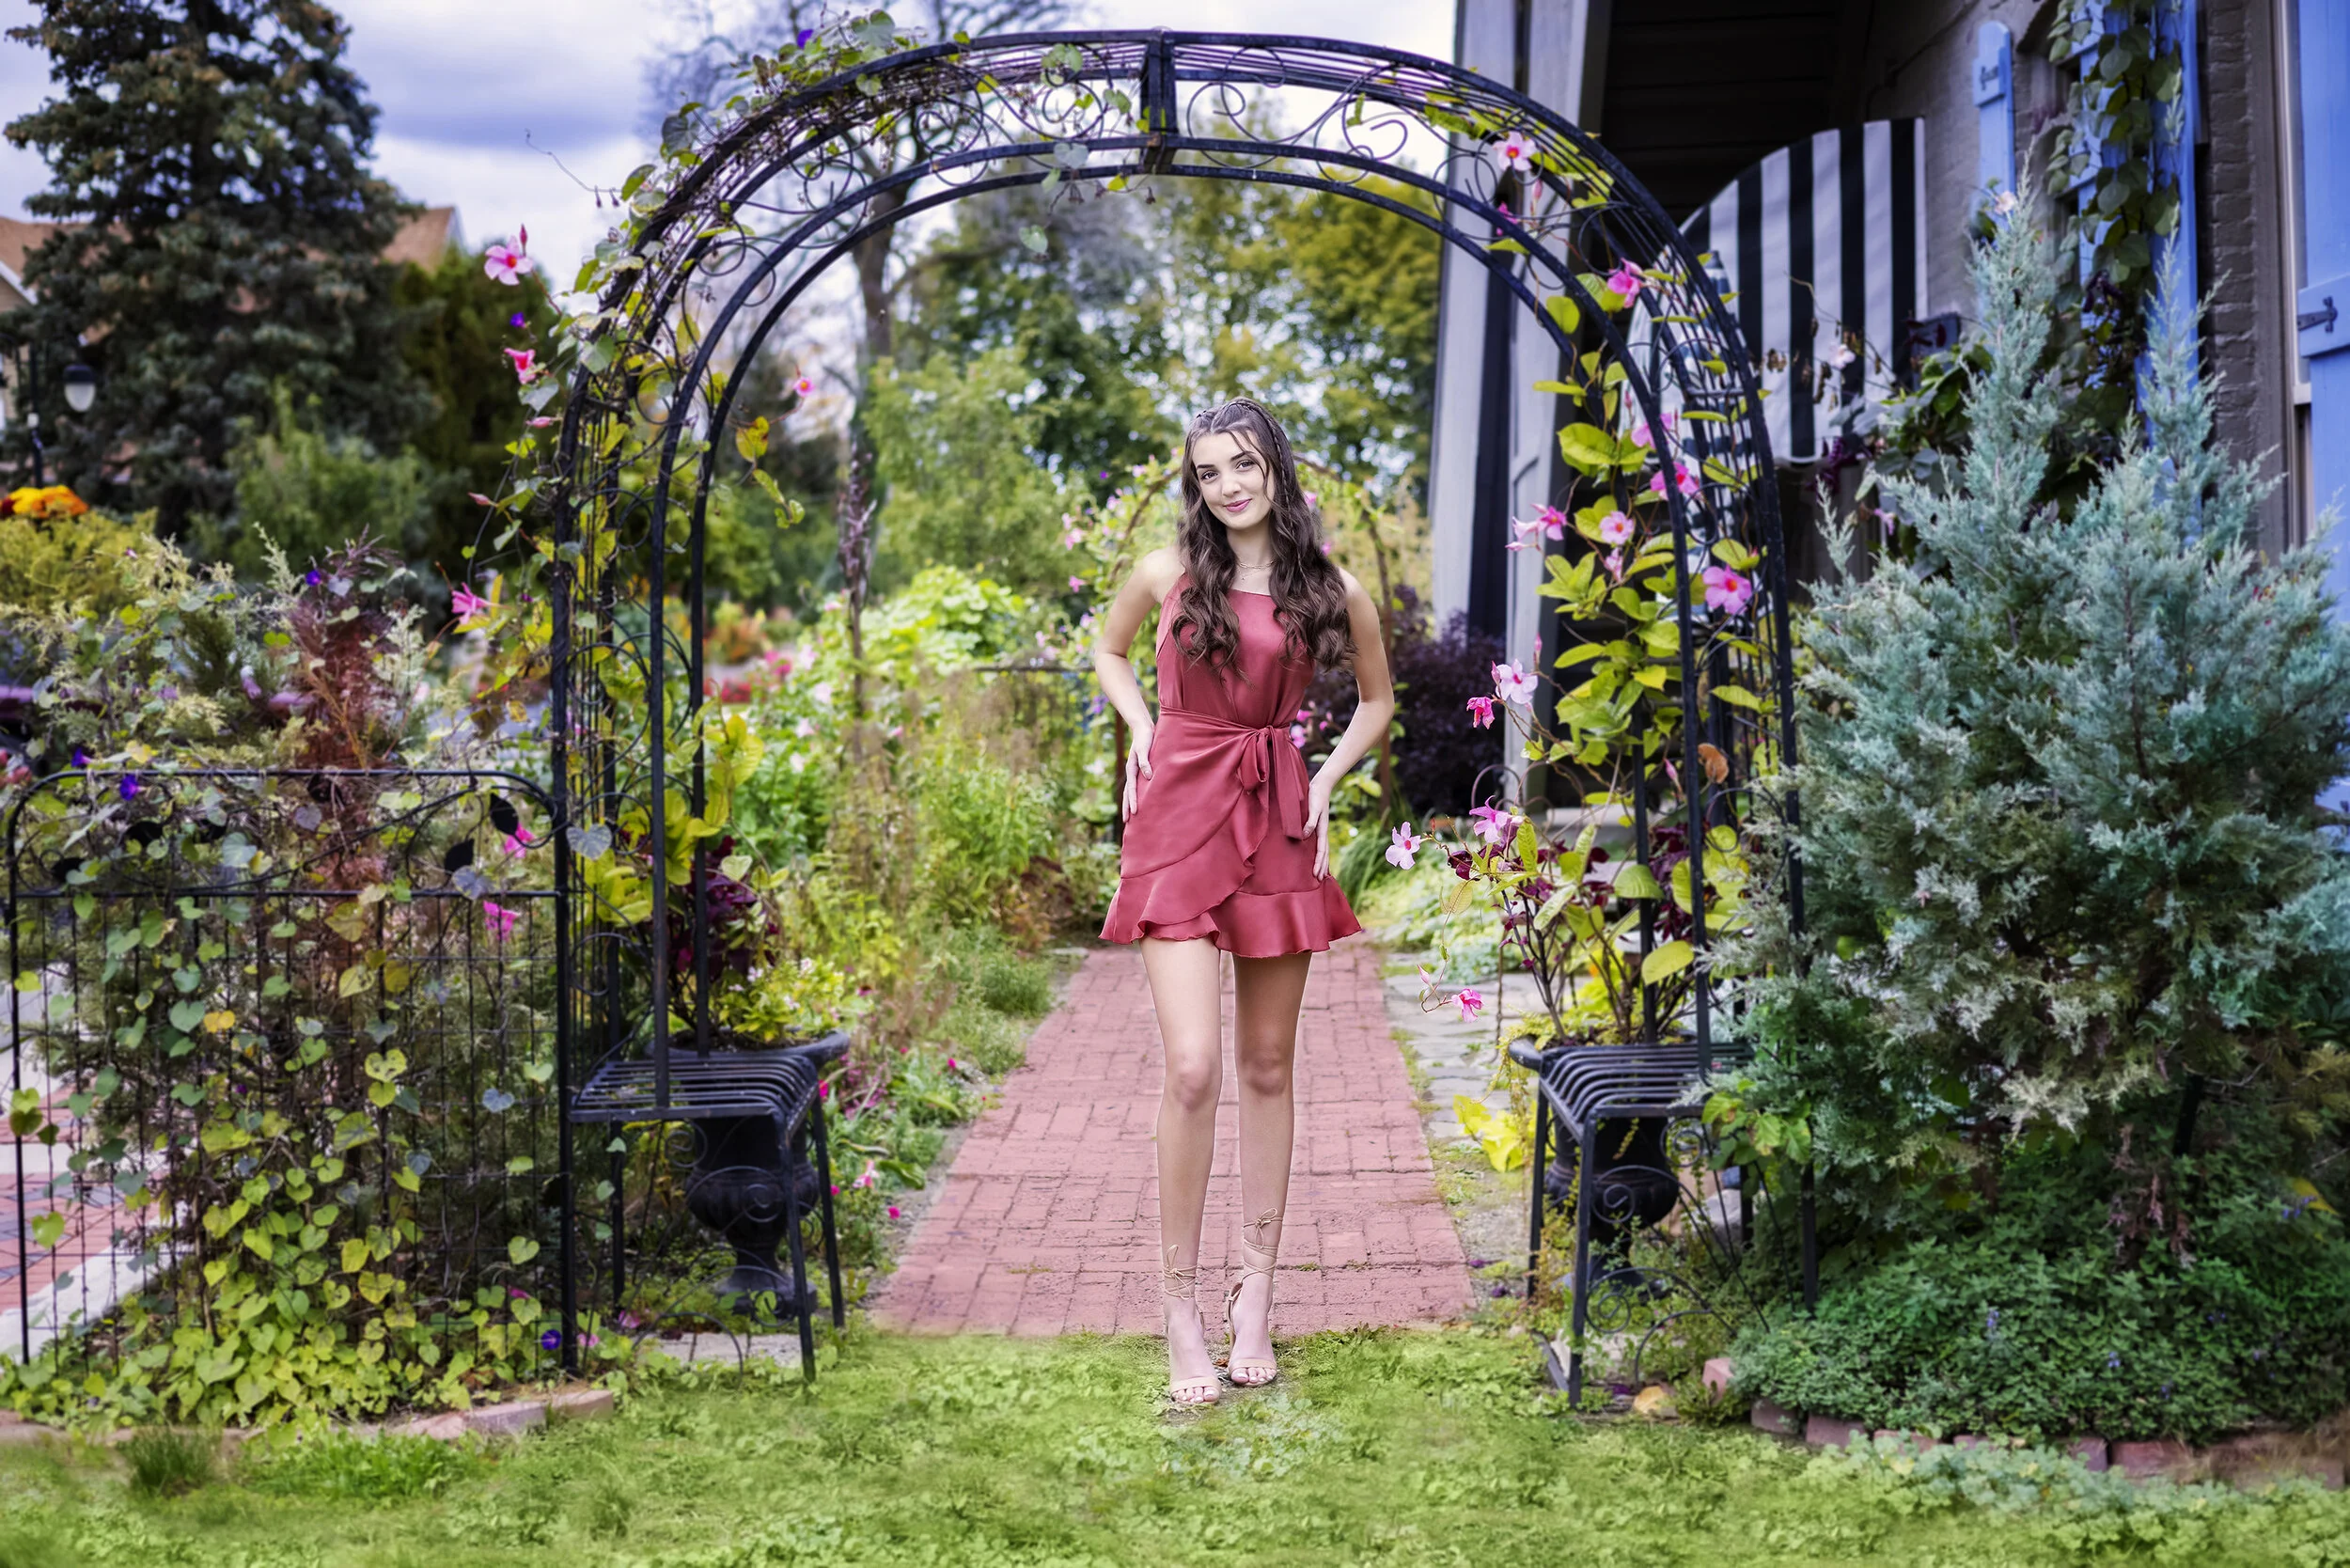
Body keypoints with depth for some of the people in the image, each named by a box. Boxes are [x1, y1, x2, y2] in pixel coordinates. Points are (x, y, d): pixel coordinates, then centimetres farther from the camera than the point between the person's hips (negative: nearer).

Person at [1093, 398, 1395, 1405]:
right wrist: (1143, 734, 7)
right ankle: (1180, 1307, -3)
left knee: (1267, 1066, 7)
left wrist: (1327, 782, 4)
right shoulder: (1166, 574, 3)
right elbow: (1109, 652, 23)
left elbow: (1378, 701, 18)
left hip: (1278, 827, 2)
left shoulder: (1332, 592, 4)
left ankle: (1256, 1292, 18)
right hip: (1180, 815, -2)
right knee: (1193, 1067, -12)